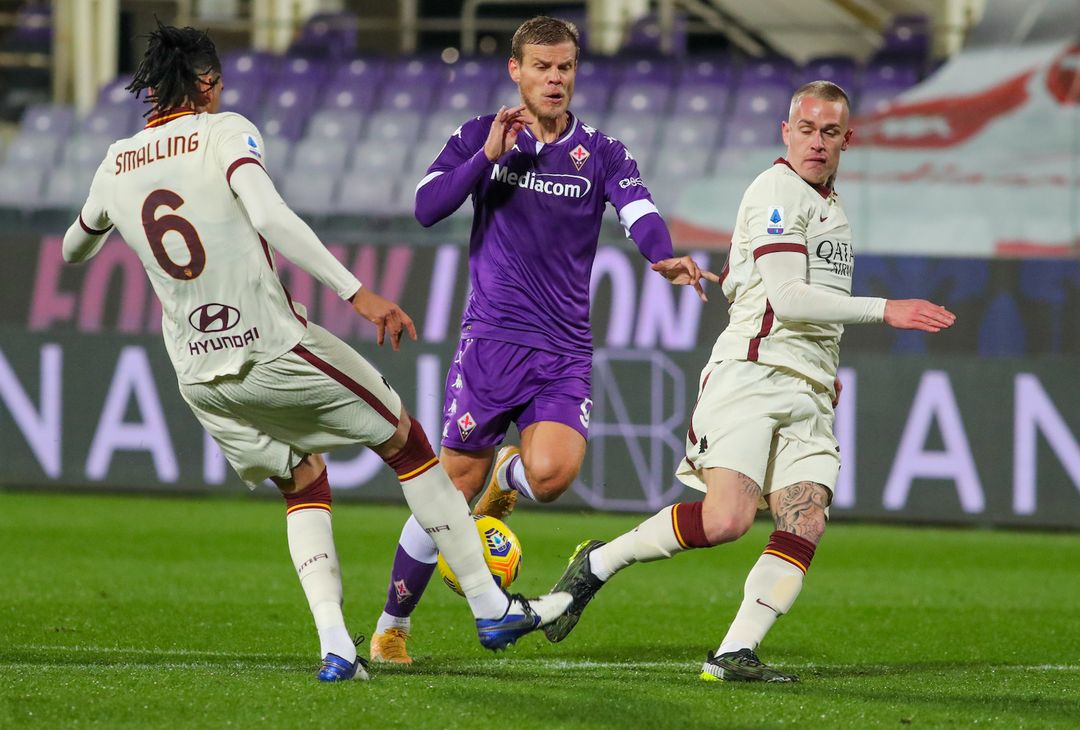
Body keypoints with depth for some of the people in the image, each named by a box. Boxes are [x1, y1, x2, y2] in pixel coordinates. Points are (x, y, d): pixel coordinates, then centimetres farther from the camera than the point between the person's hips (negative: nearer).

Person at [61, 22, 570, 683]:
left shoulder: (115, 167, 8)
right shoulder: (225, 132, -8)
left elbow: (75, 250, 27)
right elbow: (269, 217, -25)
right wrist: (357, 292, -29)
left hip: (201, 376, 5)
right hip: (274, 348, -5)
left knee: (303, 485, 23)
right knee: (406, 441, 13)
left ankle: (335, 646, 4)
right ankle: (491, 608, 15)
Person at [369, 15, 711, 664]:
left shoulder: (601, 153, 8)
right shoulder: (480, 137, 6)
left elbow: (640, 212, -10)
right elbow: (427, 208, -6)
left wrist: (666, 257, -31)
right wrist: (490, 155, -17)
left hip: (566, 353, 1)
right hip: (491, 339, -1)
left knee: (553, 471, -23)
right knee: (451, 491, -4)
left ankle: (506, 479, 15)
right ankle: (392, 627, 14)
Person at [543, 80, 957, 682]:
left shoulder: (829, 203, 22)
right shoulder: (779, 189, -7)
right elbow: (787, 299, -18)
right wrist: (885, 310, -19)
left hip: (808, 395, 8)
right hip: (750, 377, -8)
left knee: (806, 524, -12)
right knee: (726, 519, -22)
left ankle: (734, 654, -14)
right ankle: (599, 563, -2)